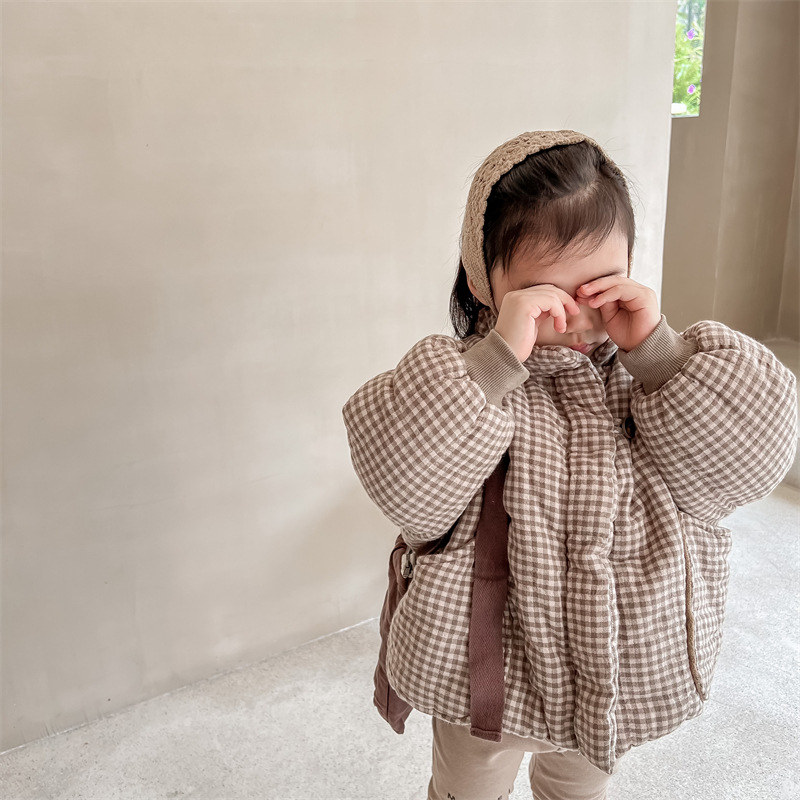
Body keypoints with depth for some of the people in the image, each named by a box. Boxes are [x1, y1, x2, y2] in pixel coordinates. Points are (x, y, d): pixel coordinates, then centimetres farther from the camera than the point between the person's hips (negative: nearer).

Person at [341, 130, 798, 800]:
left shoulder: (653, 368, -10)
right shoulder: (463, 376, -21)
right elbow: (404, 482, -36)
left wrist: (657, 349, -29)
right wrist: (498, 356, -41)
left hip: (626, 669, 3)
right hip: (488, 675, -2)